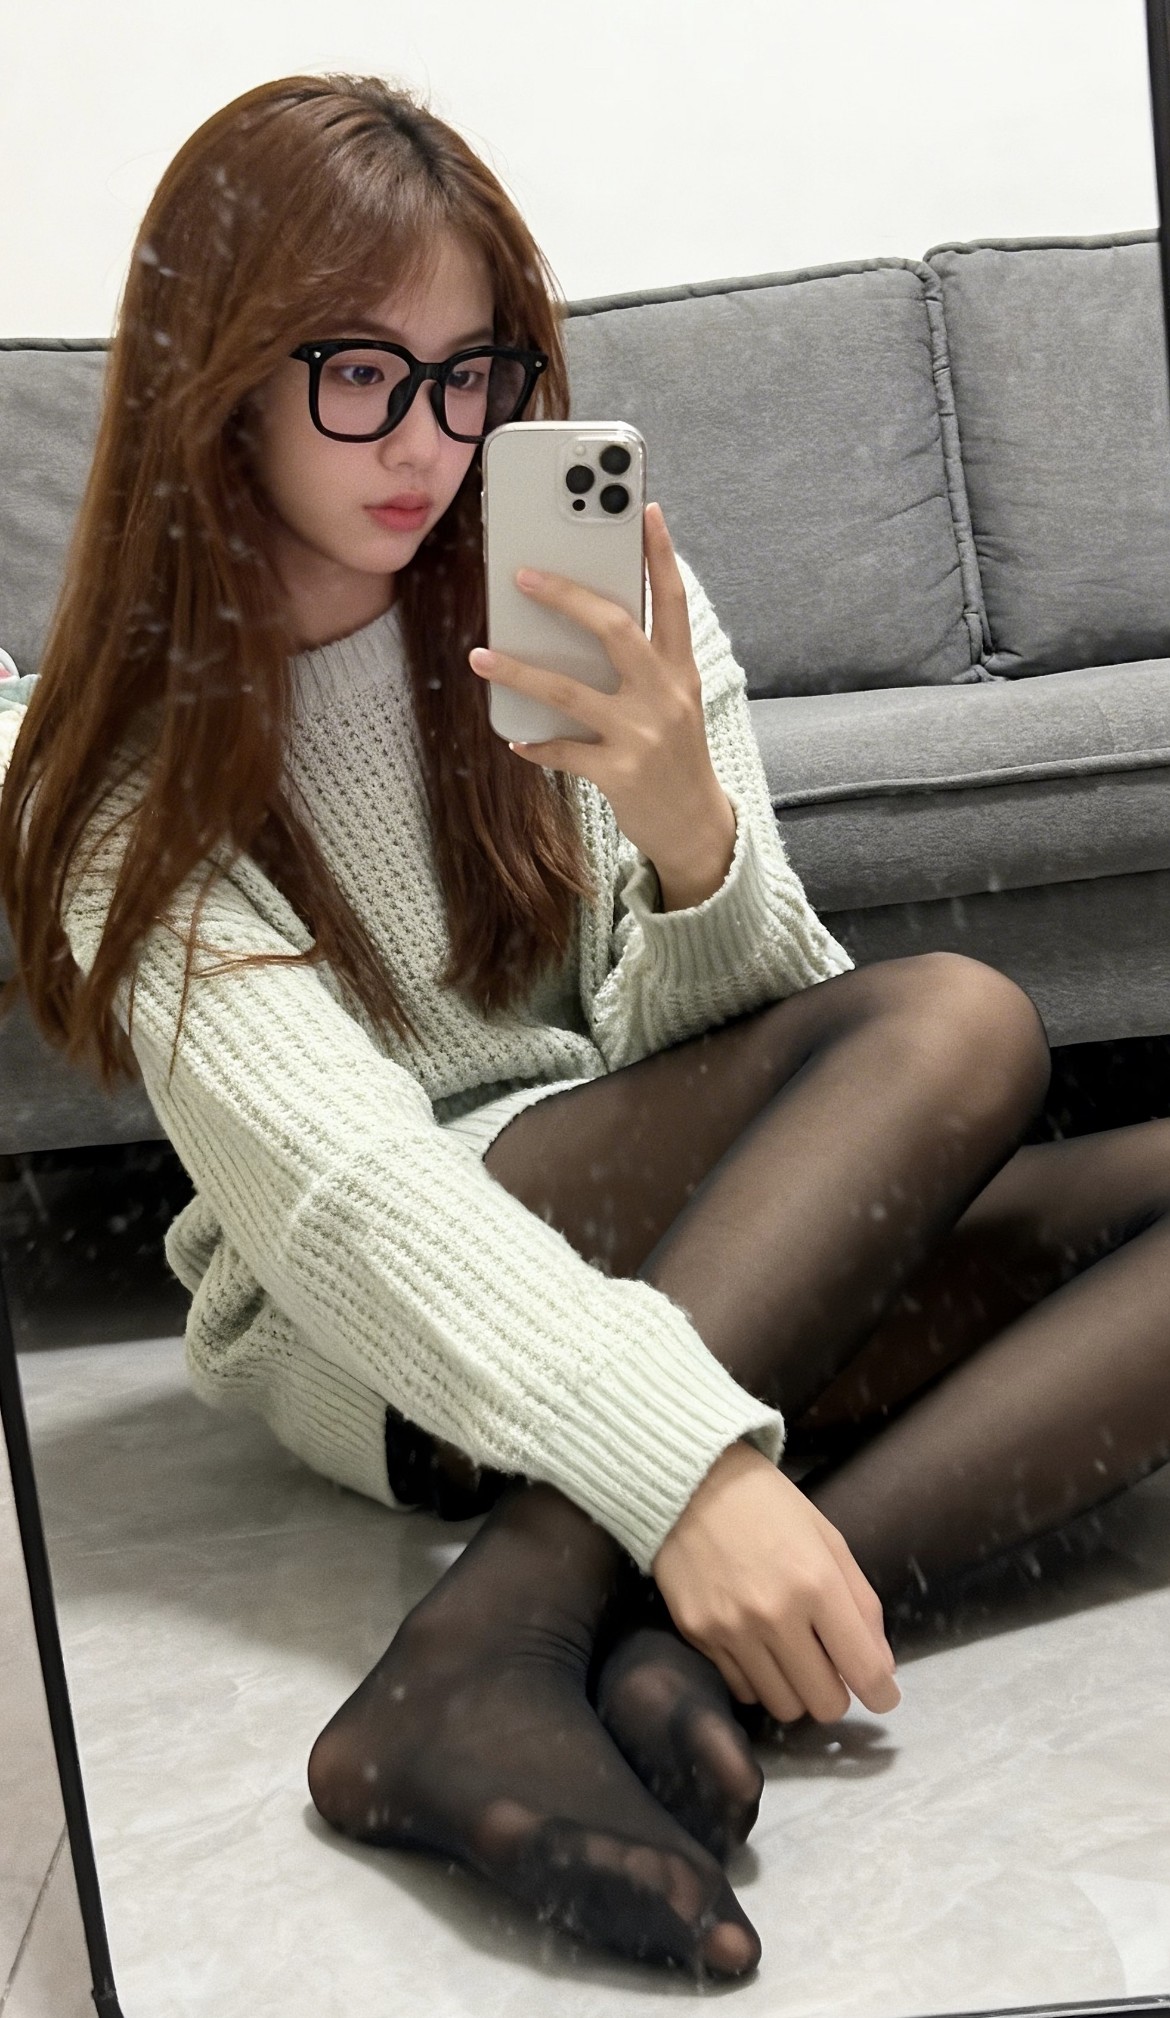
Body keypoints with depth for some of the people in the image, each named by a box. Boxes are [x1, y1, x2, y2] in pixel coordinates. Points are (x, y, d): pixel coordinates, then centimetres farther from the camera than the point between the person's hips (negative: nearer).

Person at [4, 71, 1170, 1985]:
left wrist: (690, 833, -25)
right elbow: (328, 1177, -24)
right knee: (957, 1023, -28)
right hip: (372, 1341, -5)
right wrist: (684, 1464, -38)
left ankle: (685, 1652, -32)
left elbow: (720, 1035, -1)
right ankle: (496, 1659, -35)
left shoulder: (594, 597, 0)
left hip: (734, 1270, 5)